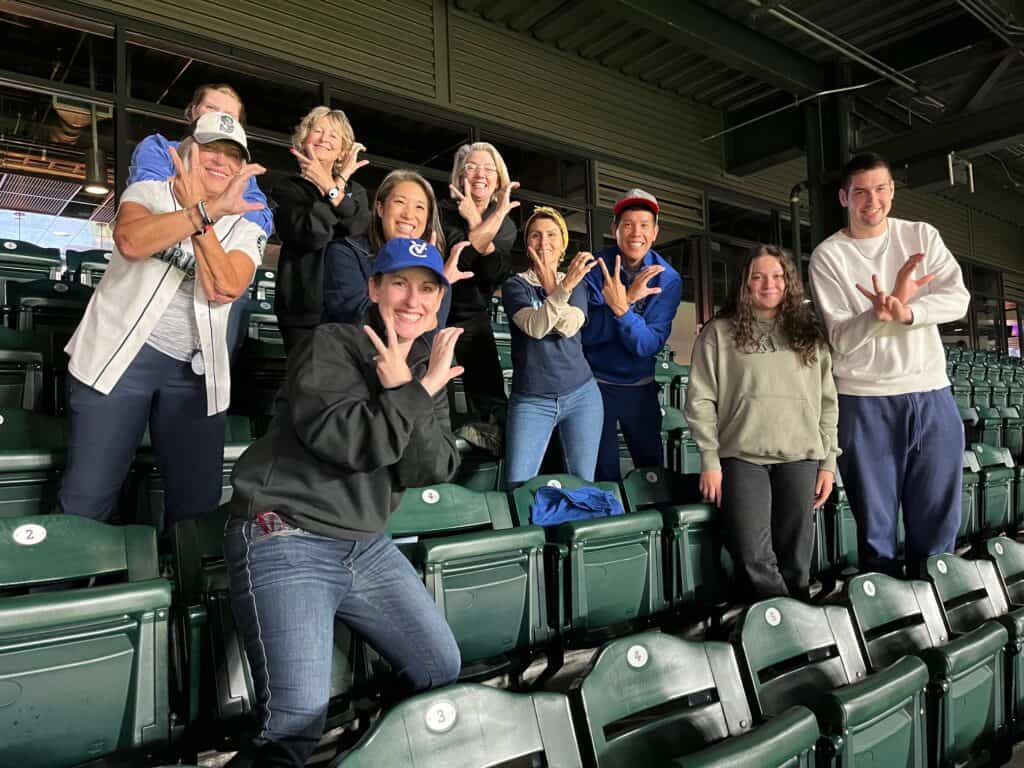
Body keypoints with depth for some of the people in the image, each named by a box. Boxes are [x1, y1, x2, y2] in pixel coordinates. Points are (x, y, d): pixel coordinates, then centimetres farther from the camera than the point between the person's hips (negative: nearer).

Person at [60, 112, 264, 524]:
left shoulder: (245, 229, 8)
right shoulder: (148, 192, 4)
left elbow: (224, 289, -13)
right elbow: (130, 241, -20)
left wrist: (195, 206, -15)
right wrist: (209, 208, -27)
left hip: (194, 371, 2)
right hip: (122, 354, -2)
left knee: (198, 503, 6)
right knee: (87, 497, 0)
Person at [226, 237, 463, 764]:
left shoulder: (424, 367, 11)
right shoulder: (332, 345, -7)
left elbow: (432, 470, -2)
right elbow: (343, 440, -23)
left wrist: (406, 391, -14)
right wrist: (412, 395, -16)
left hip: (367, 546, 7)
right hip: (287, 542, -7)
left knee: (443, 670, 10)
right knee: (300, 718, -16)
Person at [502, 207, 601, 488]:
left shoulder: (577, 282, 12)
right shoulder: (515, 285, 2)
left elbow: (570, 327, -8)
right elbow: (534, 327, -18)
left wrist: (550, 285, -17)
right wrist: (563, 287, -30)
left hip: (581, 394, 2)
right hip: (530, 400, -2)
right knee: (517, 486, -8)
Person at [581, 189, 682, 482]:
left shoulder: (668, 279, -10)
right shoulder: (595, 268, -12)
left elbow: (649, 345, -18)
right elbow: (588, 333, -20)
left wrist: (621, 308, -34)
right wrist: (629, 298, -31)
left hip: (640, 387, 2)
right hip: (595, 384, -1)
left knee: (652, 468, 14)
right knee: (602, 474, 8)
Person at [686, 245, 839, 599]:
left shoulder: (809, 333, 13)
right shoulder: (720, 332, 4)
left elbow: (827, 401, 12)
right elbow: (700, 400, -1)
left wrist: (828, 461, 7)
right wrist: (710, 460, -6)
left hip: (800, 457, 2)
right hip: (742, 456, -2)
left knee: (797, 559, 6)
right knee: (752, 556, -7)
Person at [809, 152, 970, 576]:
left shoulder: (922, 236, 7)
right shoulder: (828, 256, -3)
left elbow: (957, 298, -7)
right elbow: (841, 338, -10)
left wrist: (906, 312, -25)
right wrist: (890, 305, -27)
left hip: (932, 392, 3)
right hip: (864, 401, -3)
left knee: (939, 517, 11)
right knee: (875, 523, 5)